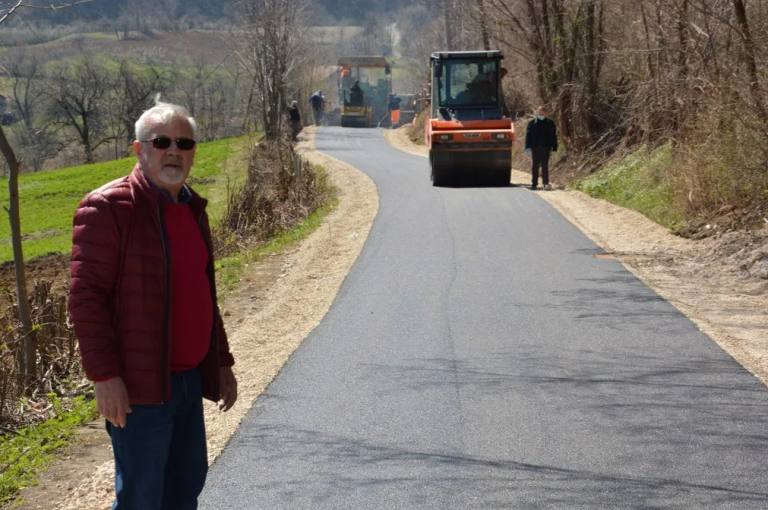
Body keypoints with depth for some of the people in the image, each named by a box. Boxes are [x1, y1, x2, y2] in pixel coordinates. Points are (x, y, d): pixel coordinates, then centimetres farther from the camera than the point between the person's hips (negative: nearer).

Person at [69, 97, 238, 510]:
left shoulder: (193, 209, 14)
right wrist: (104, 375, -20)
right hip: (139, 388, -8)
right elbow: (85, 296, -15)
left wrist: (222, 362, 20)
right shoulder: (108, 207, -11)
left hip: (189, 380, 8)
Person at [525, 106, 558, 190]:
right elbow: (528, 135, 4)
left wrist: (554, 148, 3)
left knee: (545, 166, -5)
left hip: (546, 148, -1)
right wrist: (528, 147, -6)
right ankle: (534, 183, 15)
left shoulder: (550, 122, 5)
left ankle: (546, 183, -5)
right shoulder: (532, 123, 6)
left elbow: (553, 136, 8)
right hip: (535, 148, 1)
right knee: (535, 166, 7)